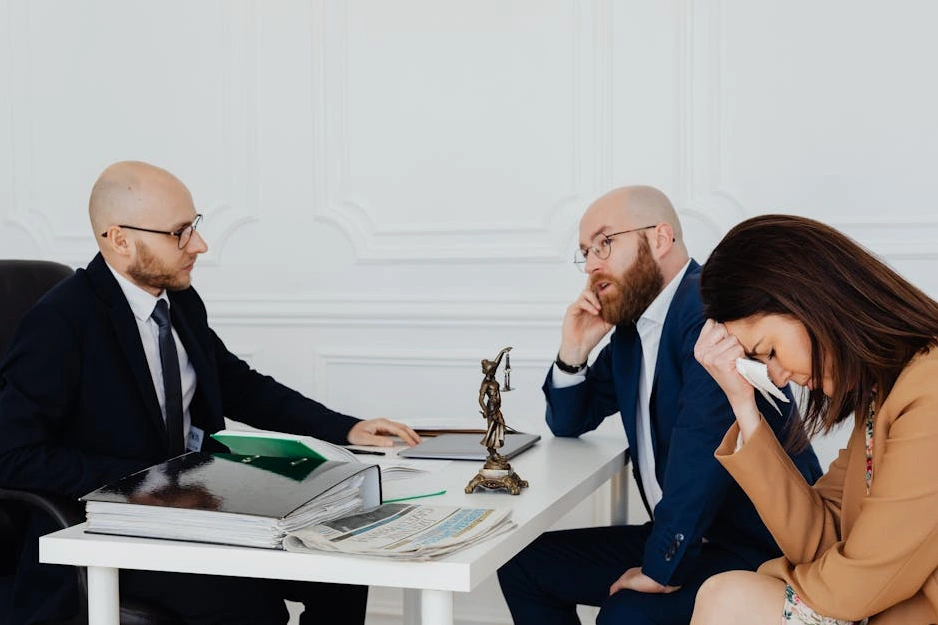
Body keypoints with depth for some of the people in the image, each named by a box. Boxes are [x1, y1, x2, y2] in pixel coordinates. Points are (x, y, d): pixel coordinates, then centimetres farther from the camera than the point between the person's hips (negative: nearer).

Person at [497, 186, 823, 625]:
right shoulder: (629, 328, 10)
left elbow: (704, 441, -30)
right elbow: (569, 424, 21)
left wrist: (663, 567, -27)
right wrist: (574, 351, 2)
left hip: (761, 545, -9)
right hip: (675, 537, 9)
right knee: (523, 565, 7)